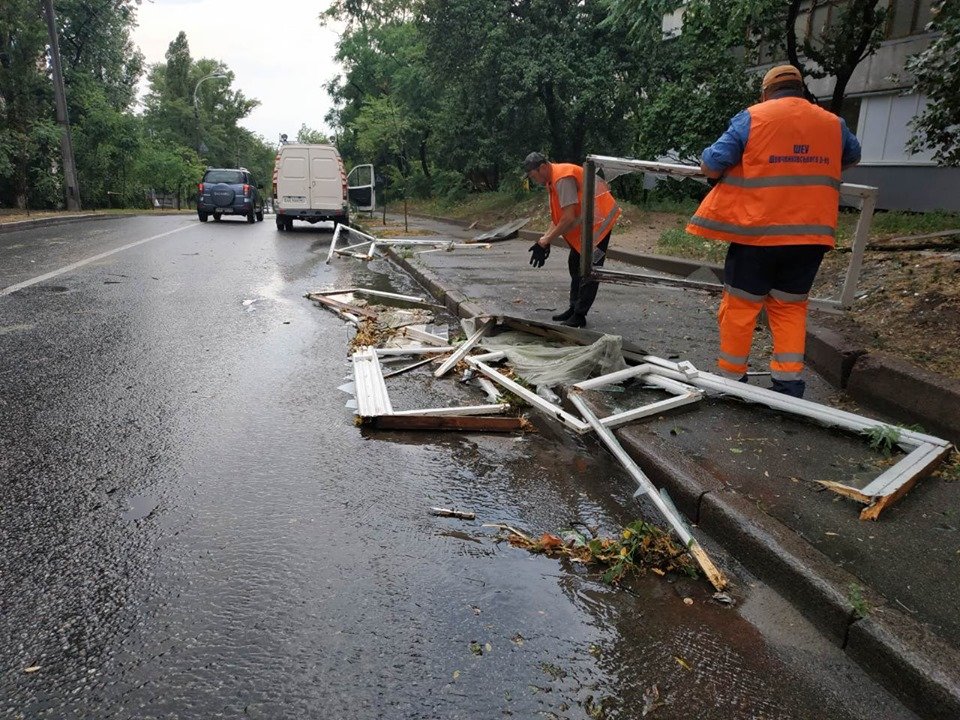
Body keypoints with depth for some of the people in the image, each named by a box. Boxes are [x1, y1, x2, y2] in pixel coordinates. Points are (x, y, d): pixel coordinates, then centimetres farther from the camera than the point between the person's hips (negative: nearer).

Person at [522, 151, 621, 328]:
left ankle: (579, 315, -5)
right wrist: (545, 238, -5)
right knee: (575, 264, 14)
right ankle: (574, 308, 23)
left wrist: (545, 241, -22)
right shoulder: (552, 179, 7)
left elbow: (568, 218, -28)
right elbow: (558, 215, 8)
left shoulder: (563, 178, -24)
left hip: (599, 220, -11)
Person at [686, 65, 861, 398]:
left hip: (758, 229, -3)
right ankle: (788, 382, 9)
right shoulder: (833, 123, 12)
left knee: (740, 303, 7)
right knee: (790, 305, 12)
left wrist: (708, 164, 16)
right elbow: (852, 156, 31)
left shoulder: (751, 117, -2)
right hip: (811, 232, 4)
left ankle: (731, 376, 14)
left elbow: (713, 163, -7)